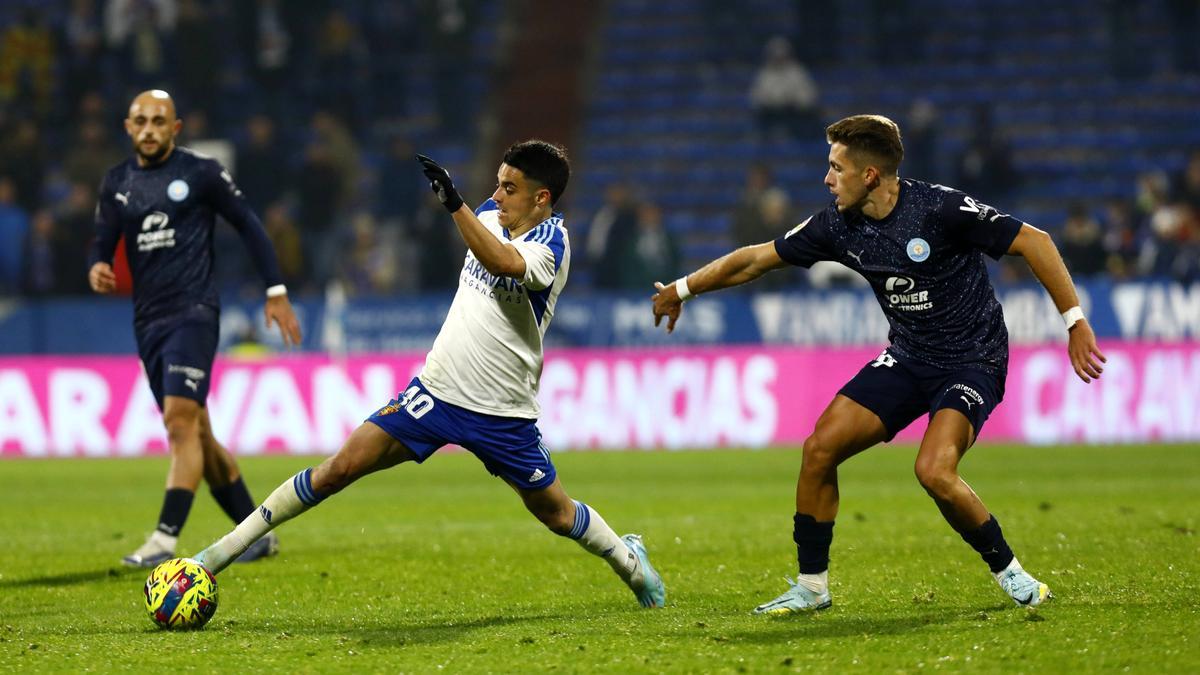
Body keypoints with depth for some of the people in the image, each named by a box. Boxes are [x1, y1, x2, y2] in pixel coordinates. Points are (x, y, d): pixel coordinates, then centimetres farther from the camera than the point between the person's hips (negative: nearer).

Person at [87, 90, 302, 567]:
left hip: (193, 312, -6)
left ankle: (165, 539, -24)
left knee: (182, 424, -18)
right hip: (148, 321, 6)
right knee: (196, 436, 9)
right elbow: (103, 245, 13)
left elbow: (248, 225, 3)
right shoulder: (116, 183, 12)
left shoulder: (201, 173, -2)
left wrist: (276, 293, 1)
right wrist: (97, 270, -12)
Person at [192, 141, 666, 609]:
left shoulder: (551, 241, -17)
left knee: (556, 514, 9)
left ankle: (628, 560, 40)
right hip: (436, 391, 4)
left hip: (503, 415, -4)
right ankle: (221, 553, -6)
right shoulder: (490, 216, 3)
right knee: (341, 467, -8)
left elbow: (506, 264, -40)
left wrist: (455, 205, -48)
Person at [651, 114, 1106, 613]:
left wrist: (1076, 322, -19)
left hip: (973, 362, -6)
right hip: (906, 360, 6)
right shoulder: (839, 225, -4)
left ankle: (1009, 573, -5)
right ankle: (811, 587, 10)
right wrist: (681, 290, 16)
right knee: (820, 447, -5)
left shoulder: (939, 209, -22)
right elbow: (758, 259, 9)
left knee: (934, 470, -27)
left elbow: (1033, 242, -17)